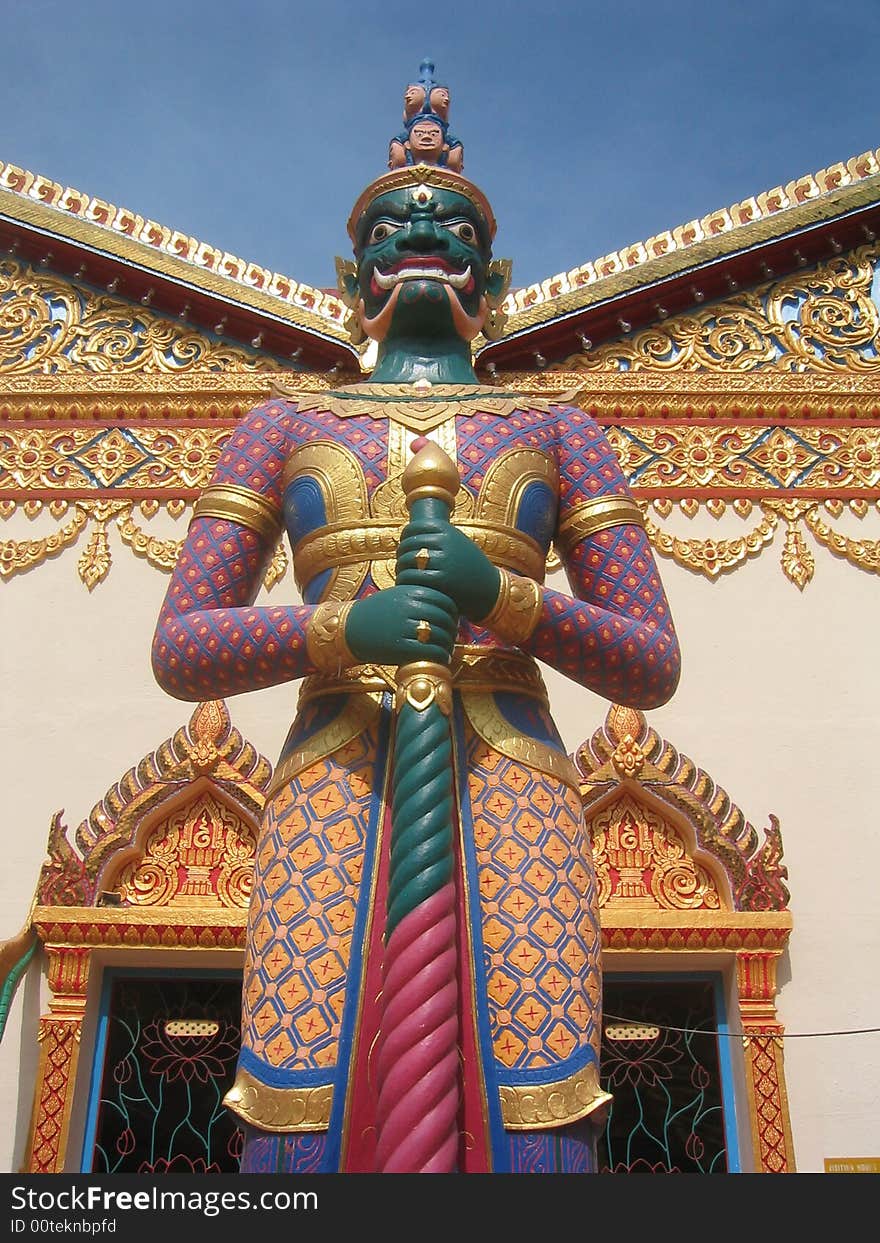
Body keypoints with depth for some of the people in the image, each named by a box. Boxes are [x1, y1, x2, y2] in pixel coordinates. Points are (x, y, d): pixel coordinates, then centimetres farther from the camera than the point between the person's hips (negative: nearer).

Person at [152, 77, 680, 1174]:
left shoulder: (555, 427, 20)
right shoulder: (286, 423, 20)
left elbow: (654, 666, 13)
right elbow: (179, 648, 10)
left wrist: (508, 599, -7)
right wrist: (340, 628, -10)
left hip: (511, 790, 1)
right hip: (333, 788, 0)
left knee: (534, 1139, -12)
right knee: (300, 1138, -12)